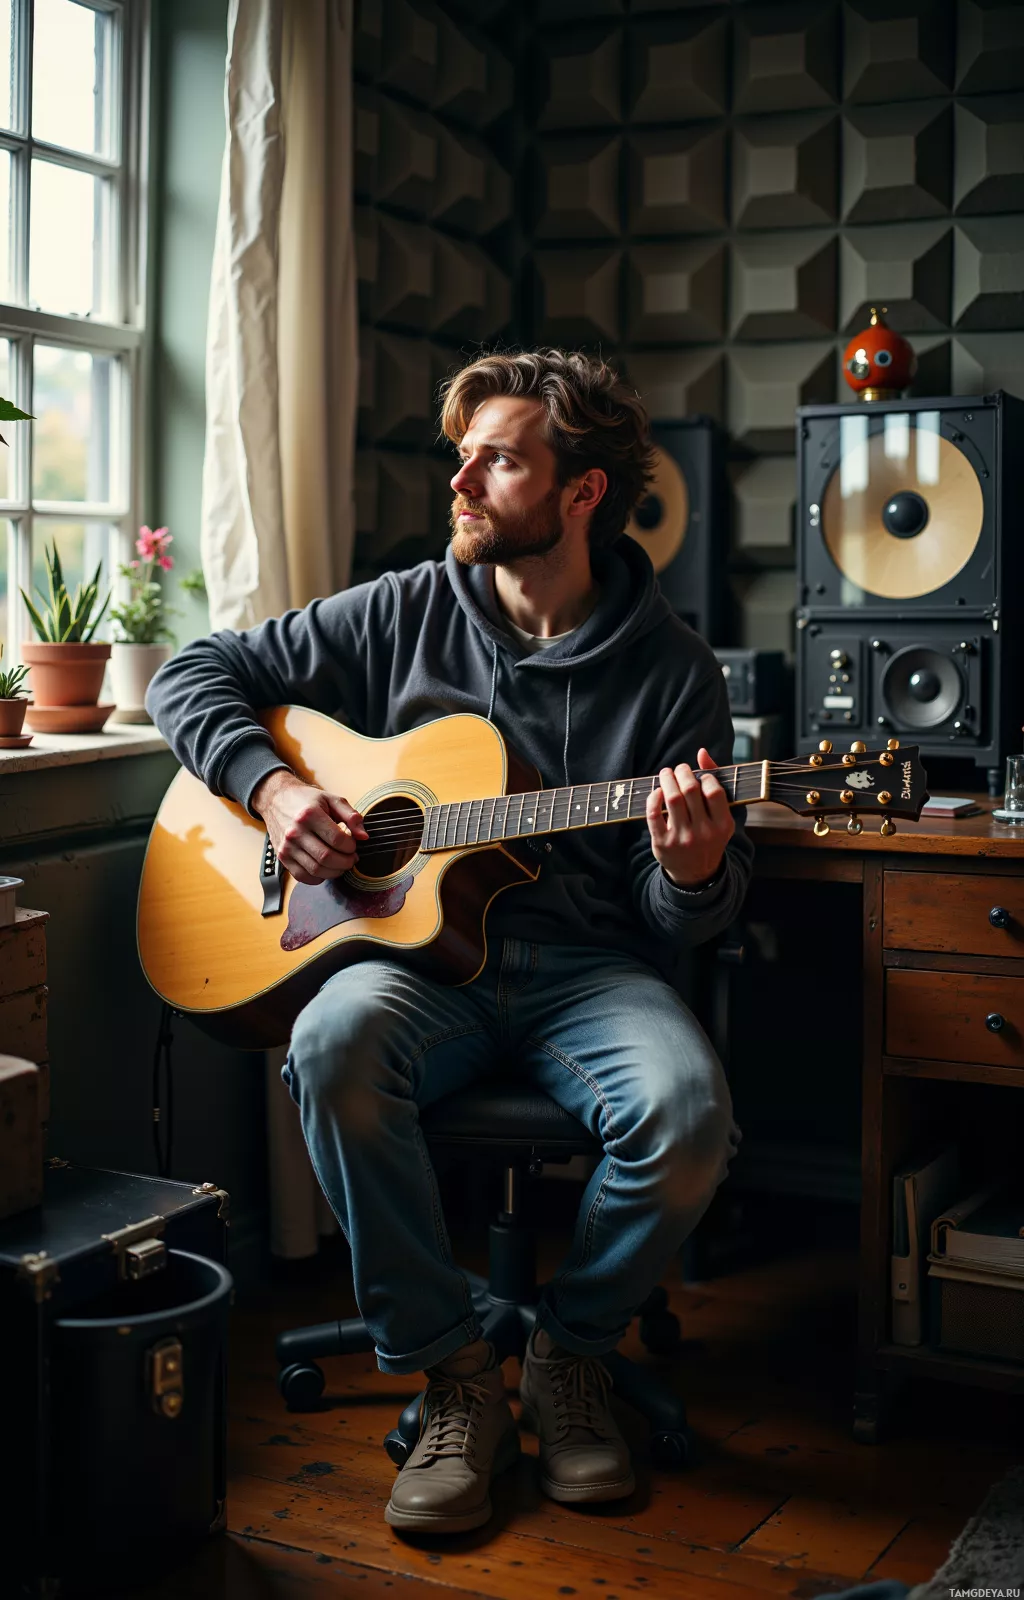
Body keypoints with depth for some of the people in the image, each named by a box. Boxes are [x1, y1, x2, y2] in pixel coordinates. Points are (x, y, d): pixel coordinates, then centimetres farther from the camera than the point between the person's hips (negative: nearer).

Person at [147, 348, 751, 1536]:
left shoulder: (671, 671, 2)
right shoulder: (404, 614, 6)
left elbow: (689, 924, 3)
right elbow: (195, 676, 11)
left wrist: (693, 875, -22)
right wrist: (270, 785, -7)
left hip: (586, 967, 0)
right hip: (420, 952, 1)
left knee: (688, 1107, -31)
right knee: (335, 1046, -33)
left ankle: (568, 1350, 1)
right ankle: (453, 1373, -13)